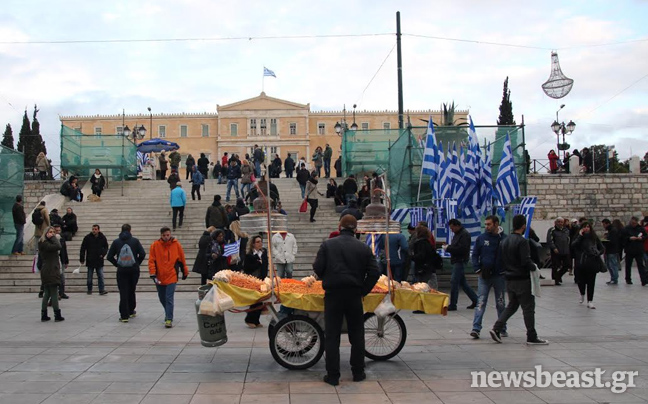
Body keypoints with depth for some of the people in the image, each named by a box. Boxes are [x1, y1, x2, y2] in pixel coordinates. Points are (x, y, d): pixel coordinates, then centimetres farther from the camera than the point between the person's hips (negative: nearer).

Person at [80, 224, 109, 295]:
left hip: (99, 260, 1)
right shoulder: (87, 237, -4)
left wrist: (103, 254, -4)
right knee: (89, 277, 8)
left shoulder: (102, 237, 1)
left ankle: (102, 290, -2)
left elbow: (106, 247, 15)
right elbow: (83, 248, 1)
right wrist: (82, 259, -2)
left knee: (101, 276, -3)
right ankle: (89, 290, 20)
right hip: (90, 260, 0)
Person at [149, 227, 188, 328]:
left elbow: (182, 259, 6)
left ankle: (169, 319, -7)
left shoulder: (176, 244, -4)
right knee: (162, 298, 16)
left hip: (172, 277, -2)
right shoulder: (155, 245, -4)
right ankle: (168, 313, 40)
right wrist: (153, 275, -16)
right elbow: (151, 261, -7)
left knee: (169, 299, -10)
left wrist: (185, 272, 13)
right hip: (159, 277, 3)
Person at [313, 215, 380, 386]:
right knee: (357, 335, 15)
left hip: (333, 295, -1)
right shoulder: (364, 248, 1)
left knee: (332, 336, 5)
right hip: (354, 295, 2)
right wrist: (363, 290, 7)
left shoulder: (327, 245, -4)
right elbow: (374, 273, -3)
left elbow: (317, 267, -6)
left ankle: (333, 376, 6)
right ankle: (358, 373, 21)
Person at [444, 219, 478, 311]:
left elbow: (462, 249, -24)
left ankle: (452, 305, -5)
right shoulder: (457, 234, 18)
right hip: (457, 261, 10)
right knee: (463, 282, 14)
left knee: (454, 282, -10)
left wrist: (448, 248, -19)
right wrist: (448, 247, 3)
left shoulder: (464, 234, -14)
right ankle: (475, 300, 23)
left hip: (460, 261, -10)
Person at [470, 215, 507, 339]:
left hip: (499, 276, 1)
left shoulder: (505, 239, -1)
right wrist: (478, 269, -5)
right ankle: (476, 328, -8)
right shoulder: (481, 238, 1)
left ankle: (502, 329, 23)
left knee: (501, 303, 12)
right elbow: (475, 255, 5)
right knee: (481, 302, -6)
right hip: (484, 276, 0)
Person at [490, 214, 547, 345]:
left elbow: (502, 260, 13)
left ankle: (497, 328, 5)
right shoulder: (522, 241, -17)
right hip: (522, 279, -8)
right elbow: (526, 261, -21)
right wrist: (534, 267, -4)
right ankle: (531, 337, 8)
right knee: (528, 307, 2)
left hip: (509, 279, 8)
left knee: (512, 305, 17)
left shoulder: (505, 241, 10)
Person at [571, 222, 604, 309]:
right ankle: (582, 294, 35)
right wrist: (580, 235, -15)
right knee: (581, 281, 3)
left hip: (592, 263, 1)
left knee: (591, 282, 0)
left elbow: (602, 248, 12)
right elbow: (573, 244, -16)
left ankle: (590, 301, 6)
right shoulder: (579, 237, 4)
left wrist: (598, 253, -7)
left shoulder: (594, 237, 8)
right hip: (581, 263, 0)